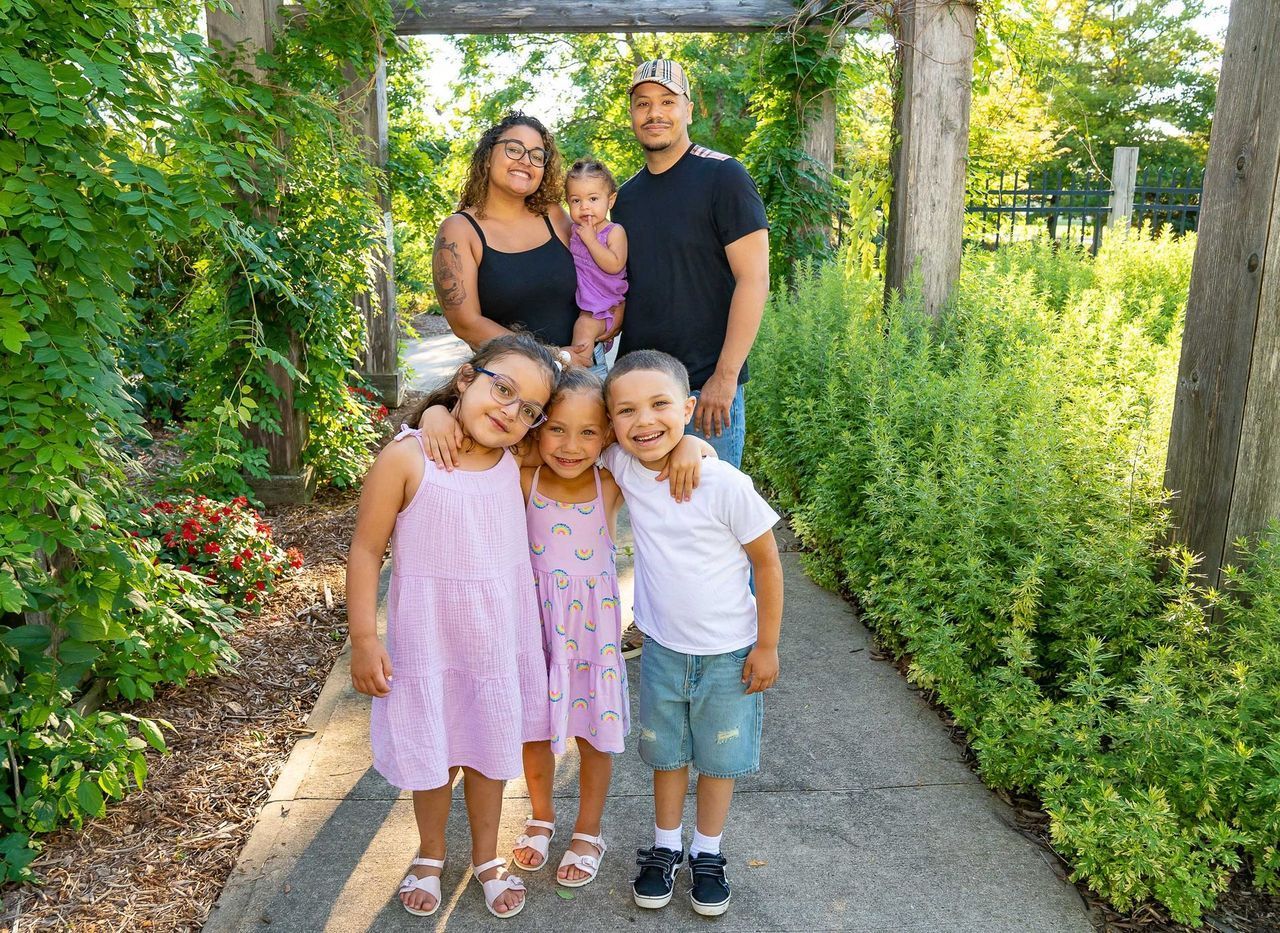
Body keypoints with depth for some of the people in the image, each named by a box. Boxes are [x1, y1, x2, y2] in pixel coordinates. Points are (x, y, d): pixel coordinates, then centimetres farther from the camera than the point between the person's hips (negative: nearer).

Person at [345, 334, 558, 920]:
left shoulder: (517, 462, -6)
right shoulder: (406, 458, -18)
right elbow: (366, 551, -12)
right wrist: (364, 639, -12)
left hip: (501, 635, 3)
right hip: (429, 636, -3)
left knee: (490, 746, 19)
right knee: (433, 751, 15)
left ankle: (486, 856, 43)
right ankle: (431, 855, 44)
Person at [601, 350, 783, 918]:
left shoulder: (725, 484, -25)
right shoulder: (623, 466, -15)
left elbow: (766, 562, -13)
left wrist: (767, 647, -8)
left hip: (728, 654, -3)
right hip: (662, 647, 3)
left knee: (719, 759, 16)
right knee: (666, 755, 20)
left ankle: (707, 855, 39)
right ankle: (665, 849, 42)